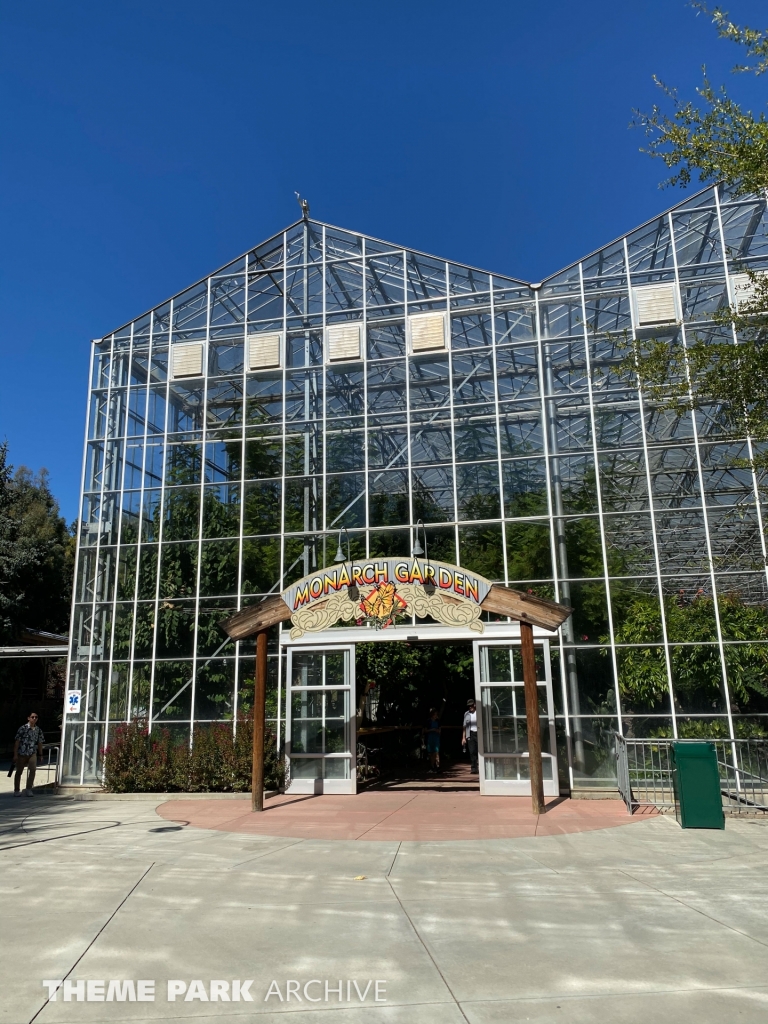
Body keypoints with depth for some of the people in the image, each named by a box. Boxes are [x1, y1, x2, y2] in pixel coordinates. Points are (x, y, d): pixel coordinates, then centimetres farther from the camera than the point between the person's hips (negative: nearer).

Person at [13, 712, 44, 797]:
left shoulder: (38, 730, 4)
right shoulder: (22, 728, -8)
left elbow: (40, 743, 11)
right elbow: (17, 742, -7)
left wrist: (41, 755, 11)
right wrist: (15, 754, -10)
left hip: (32, 753, 2)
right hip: (21, 753, -2)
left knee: (32, 769, -14)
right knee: (19, 772, 8)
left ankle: (28, 789, -3)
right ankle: (16, 790, 23)